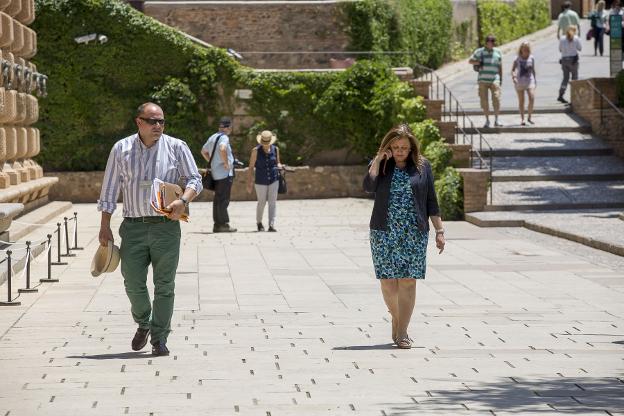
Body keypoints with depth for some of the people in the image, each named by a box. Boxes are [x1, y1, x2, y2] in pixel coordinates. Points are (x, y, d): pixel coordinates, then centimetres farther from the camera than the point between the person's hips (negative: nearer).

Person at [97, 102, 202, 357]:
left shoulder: (176, 147, 3)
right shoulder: (122, 149, 5)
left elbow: (195, 179, 5)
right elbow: (109, 190, 8)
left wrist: (183, 201, -16)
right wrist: (105, 227, 4)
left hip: (166, 225, -1)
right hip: (133, 227, 1)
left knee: (164, 285, 0)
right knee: (133, 283, 0)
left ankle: (159, 339, 9)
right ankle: (143, 324, 28)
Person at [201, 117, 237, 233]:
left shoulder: (212, 137, 16)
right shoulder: (224, 137, -12)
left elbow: (203, 151, 29)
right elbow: (222, 149, -32)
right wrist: (226, 163, -21)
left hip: (216, 173, 9)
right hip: (225, 173, -9)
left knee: (218, 199, 11)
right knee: (224, 199, -7)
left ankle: (217, 224, 13)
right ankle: (224, 224, -8)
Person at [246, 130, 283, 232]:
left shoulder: (275, 149, 0)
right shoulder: (256, 150, -7)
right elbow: (251, 167, -4)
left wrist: (279, 166, -11)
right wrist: (249, 183, -6)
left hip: (273, 179, 1)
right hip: (261, 180, -1)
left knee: (272, 202, -8)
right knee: (262, 203, 8)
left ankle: (271, 225, -12)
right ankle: (259, 222, 33)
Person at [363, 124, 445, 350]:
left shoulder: (422, 166, 6)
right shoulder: (380, 166, 6)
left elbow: (431, 202, 8)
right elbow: (369, 186, -14)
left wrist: (439, 230, 3)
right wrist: (378, 159, -12)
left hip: (414, 233, -1)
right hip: (384, 232, 1)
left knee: (408, 282, -5)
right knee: (387, 281, 1)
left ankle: (401, 333, -2)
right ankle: (396, 318, 28)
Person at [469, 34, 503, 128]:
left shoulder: (498, 52, 11)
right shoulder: (479, 52, 6)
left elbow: (500, 67, 16)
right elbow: (470, 61, 13)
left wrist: (501, 79, 11)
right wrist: (478, 63, -7)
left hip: (494, 80, 0)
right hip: (483, 80, 0)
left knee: (496, 99, -15)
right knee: (484, 101, 1)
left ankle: (496, 120, -8)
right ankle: (487, 121, 11)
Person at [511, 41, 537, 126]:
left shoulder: (531, 58, 4)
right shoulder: (517, 59, -3)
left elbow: (533, 70, 13)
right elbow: (513, 69, -3)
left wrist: (534, 79, 14)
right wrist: (513, 76, -21)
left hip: (530, 81, 1)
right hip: (520, 81, -1)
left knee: (532, 98, -15)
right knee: (521, 101, 5)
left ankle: (529, 117, -2)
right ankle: (522, 119, 15)